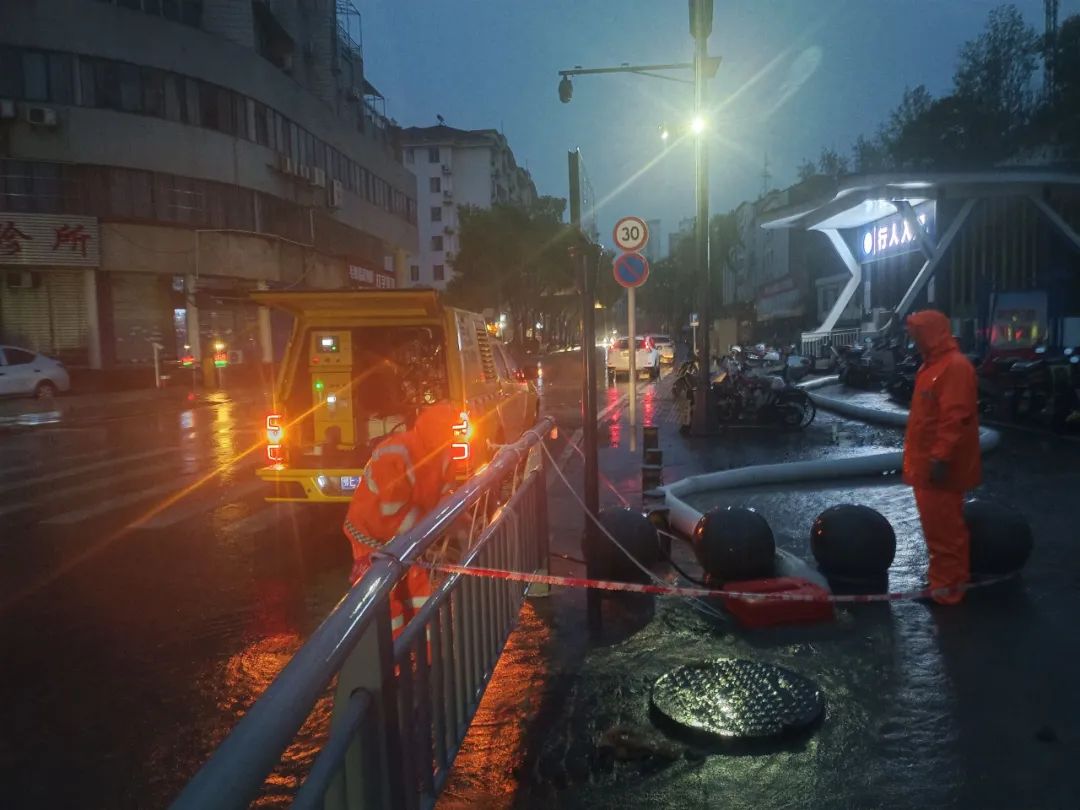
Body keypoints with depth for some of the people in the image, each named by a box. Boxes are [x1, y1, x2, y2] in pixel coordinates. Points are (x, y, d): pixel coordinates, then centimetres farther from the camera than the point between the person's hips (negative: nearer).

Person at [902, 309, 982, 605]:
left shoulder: (955, 366, -17)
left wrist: (941, 457, -26)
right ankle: (948, 578, 29)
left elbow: (954, 417, -24)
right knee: (938, 523, 18)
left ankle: (948, 585, 4)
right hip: (927, 462, 10)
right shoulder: (933, 364, 15)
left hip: (939, 465, -10)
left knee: (942, 526, -4)